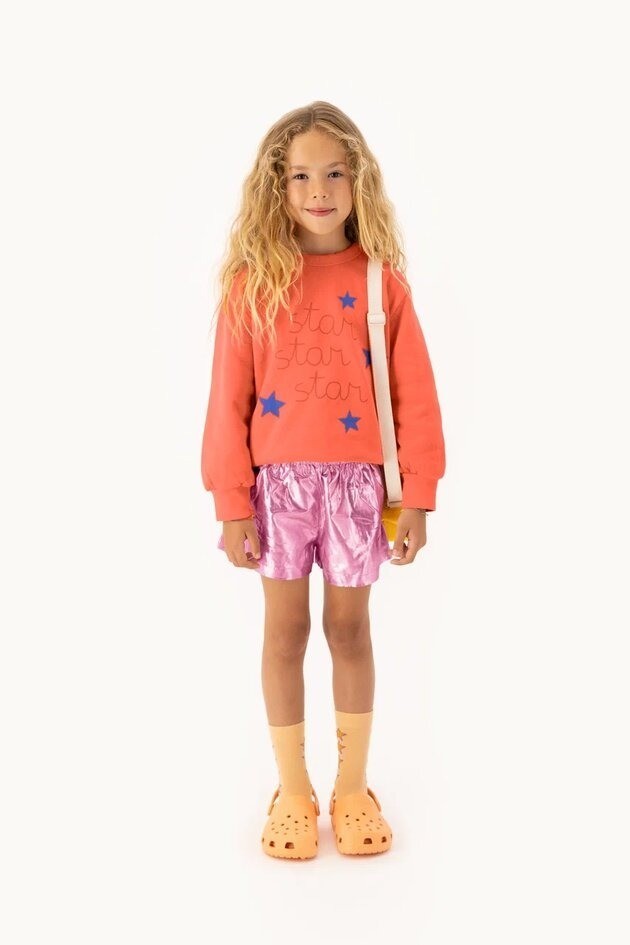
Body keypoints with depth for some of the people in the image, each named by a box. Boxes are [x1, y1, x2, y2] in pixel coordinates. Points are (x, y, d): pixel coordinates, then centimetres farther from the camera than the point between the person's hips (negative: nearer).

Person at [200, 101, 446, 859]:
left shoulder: (382, 280, -2)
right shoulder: (252, 281, -4)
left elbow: (414, 395, -2)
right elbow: (229, 398, -5)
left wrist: (417, 493, -5)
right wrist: (231, 500, -7)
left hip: (356, 479, 0)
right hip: (278, 480, 0)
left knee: (350, 627, 12)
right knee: (285, 630, 10)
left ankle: (353, 787, 29)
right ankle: (292, 790, 27)